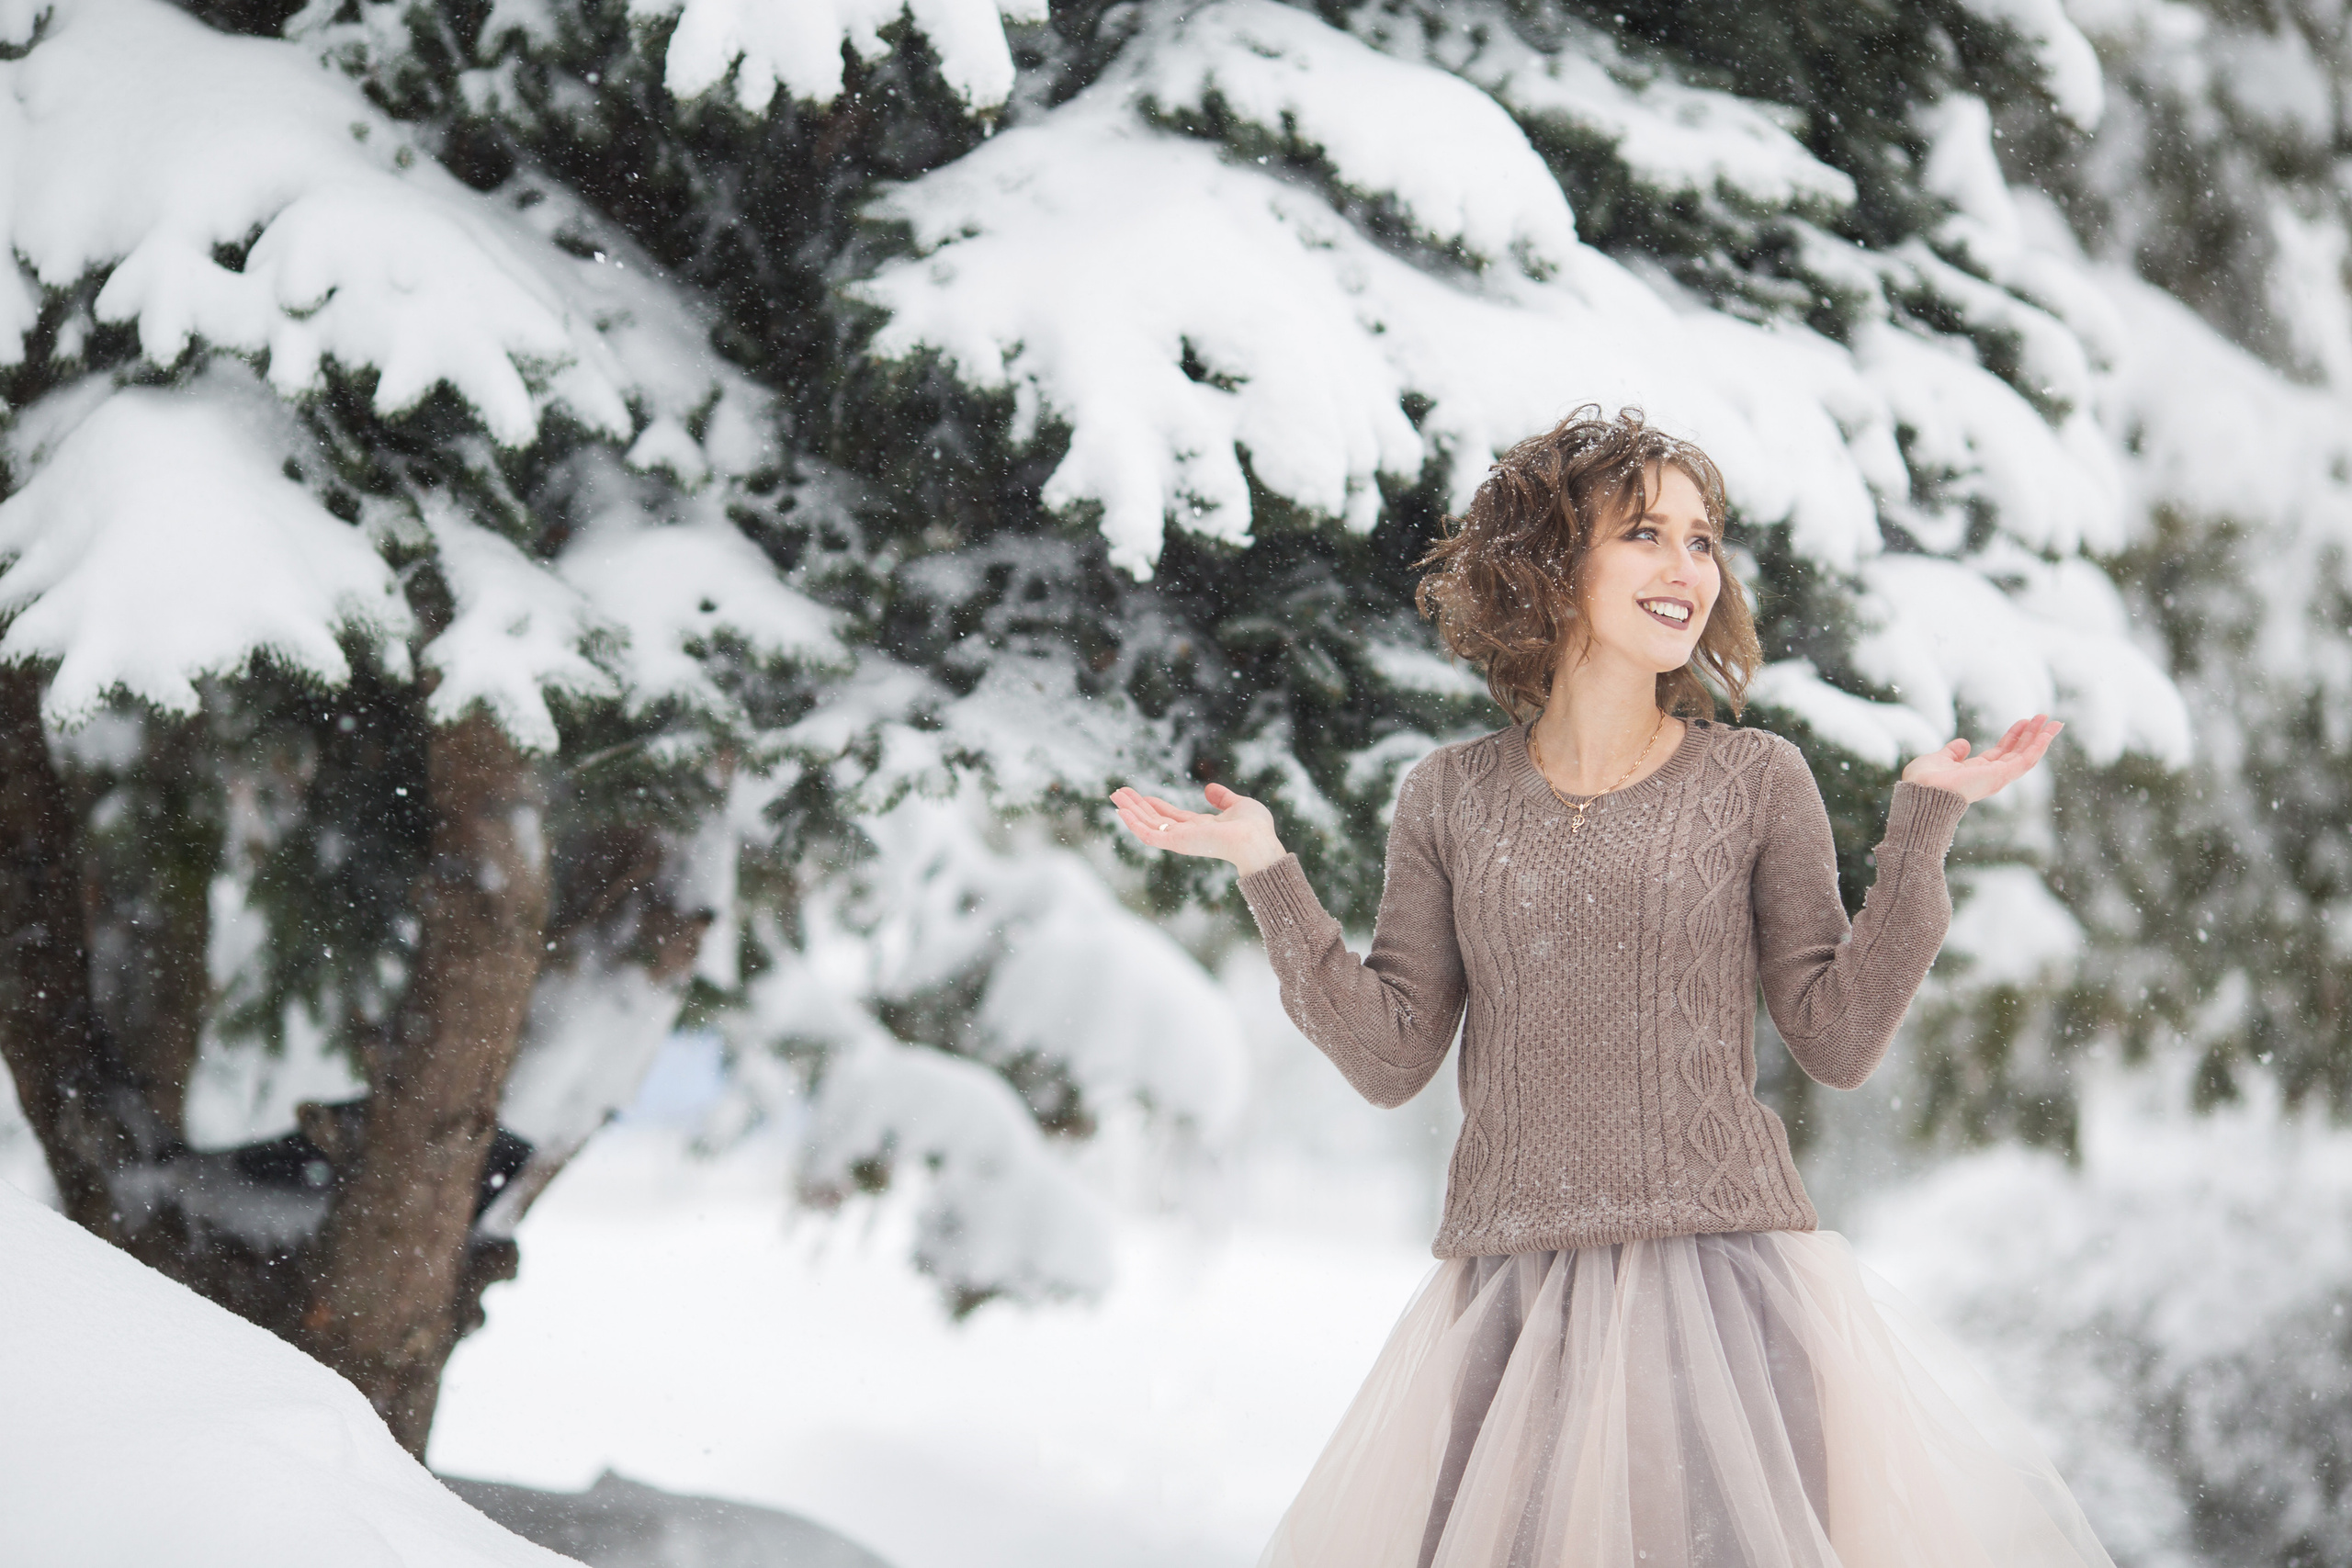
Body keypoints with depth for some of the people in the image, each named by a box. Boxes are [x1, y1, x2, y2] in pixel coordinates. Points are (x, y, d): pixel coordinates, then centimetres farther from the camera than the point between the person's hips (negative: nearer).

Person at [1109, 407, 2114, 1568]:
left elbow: (1839, 1041, 0)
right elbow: (1391, 1057, 5)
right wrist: (1266, 872, 0)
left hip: (1725, 1268, -1)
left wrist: (1922, 827, -5)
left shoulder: (1757, 784, 4)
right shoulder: (1450, 799, 8)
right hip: (1511, 1292, 1)